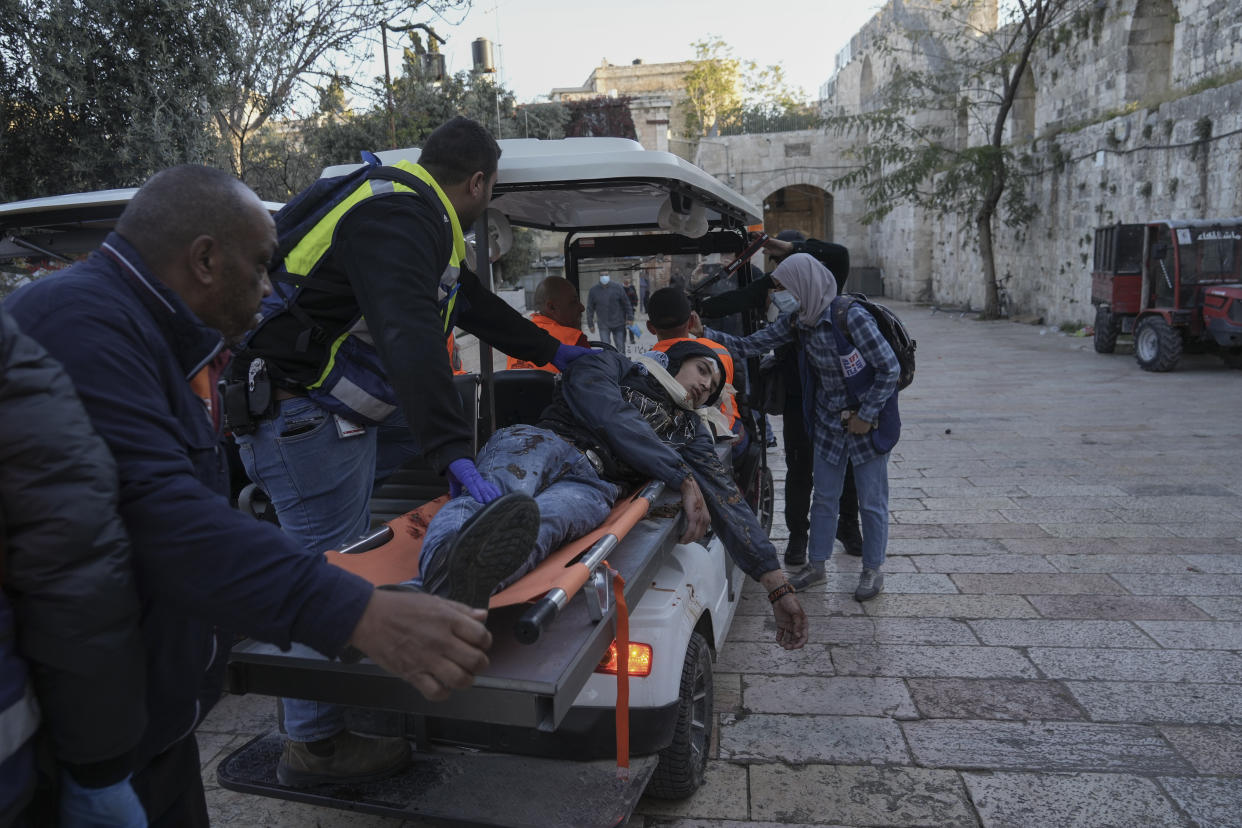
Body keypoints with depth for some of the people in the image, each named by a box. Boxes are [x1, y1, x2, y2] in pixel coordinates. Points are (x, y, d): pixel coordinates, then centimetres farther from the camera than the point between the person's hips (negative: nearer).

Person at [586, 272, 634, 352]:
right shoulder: (593, 290, 0)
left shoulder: (617, 288, -2)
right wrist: (590, 324, 4)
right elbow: (590, 309, 5)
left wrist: (629, 318, -2)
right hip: (603, 326, 0)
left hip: (618, 324, 0)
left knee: (620, 347, 8)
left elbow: (627, 304, 3)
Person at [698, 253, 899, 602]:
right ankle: (816, 565, 29)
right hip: (828, 423, 6)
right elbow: (749, 346, -2)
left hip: (868, 423, -6)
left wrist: (865, 416, -17)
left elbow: (889, 368, -19)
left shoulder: (852, 317, -24)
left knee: (872, 502, 7)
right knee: (824, 497, 15)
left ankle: (873, 569, 25)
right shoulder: (797, 323, -4)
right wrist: (703, 334, -12)